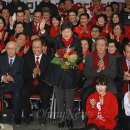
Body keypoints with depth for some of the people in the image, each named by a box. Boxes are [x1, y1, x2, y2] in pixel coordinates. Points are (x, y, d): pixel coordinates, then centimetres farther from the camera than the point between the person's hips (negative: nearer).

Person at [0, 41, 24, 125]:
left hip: (16, 84, -2)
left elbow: (22, 75, 0)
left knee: (17, 94, -32)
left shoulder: (21, 60, 10)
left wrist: (12, 78, -17)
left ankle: (17, 118, -18)